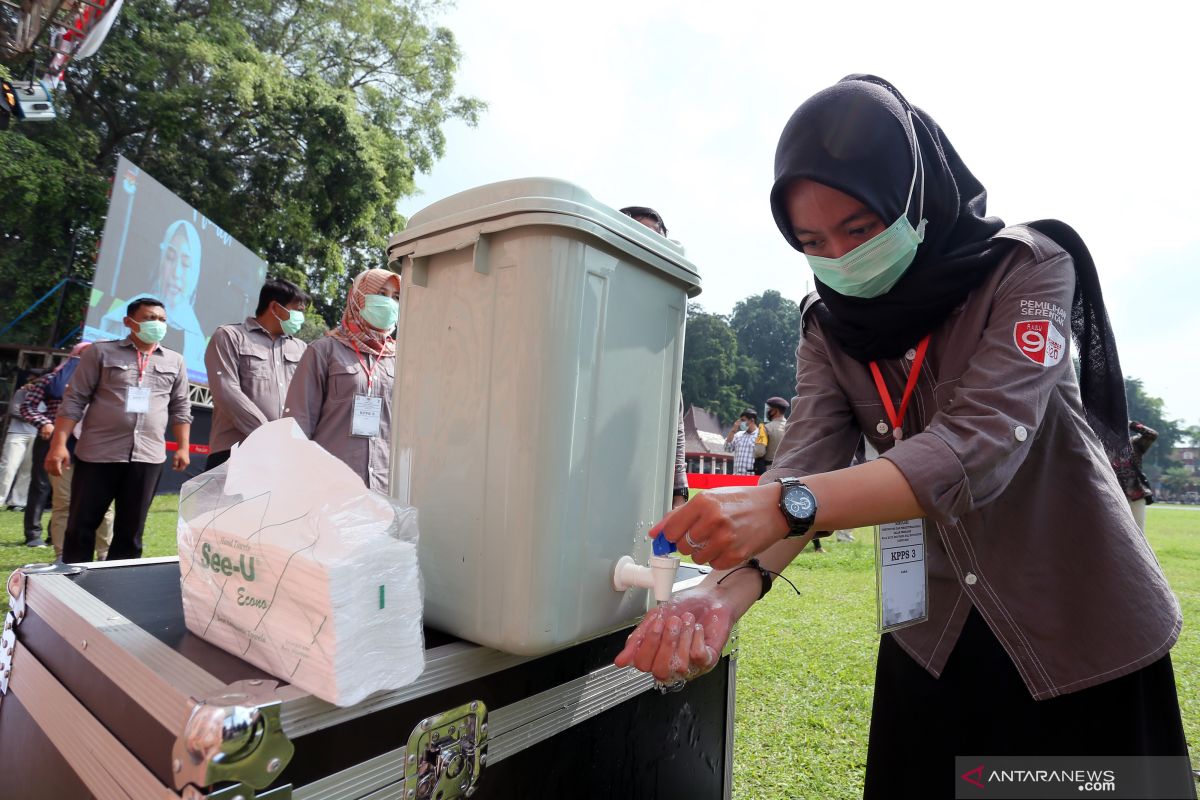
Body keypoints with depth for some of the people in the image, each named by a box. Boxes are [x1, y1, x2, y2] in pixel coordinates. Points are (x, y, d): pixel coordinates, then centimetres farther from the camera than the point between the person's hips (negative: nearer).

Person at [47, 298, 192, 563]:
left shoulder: (175, 361, 11)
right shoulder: (101, 352, 3)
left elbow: (180, 408, 14)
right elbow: (74, 400, 0)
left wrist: (183, 448, 7)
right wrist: (59, 444, -7)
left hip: (148, 457, 2)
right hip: (98, 453, -2)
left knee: (130, 533, 8)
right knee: (81, 527, 6)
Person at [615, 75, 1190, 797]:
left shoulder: (1028, 268, -16)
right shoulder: (829, 333, -5)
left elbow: (979, 445, -30)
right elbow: (805, 465, -17)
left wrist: (785, 506, -45)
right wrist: (729, 587, -36)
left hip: (1082, 627, -2)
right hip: (933, 637, 3)